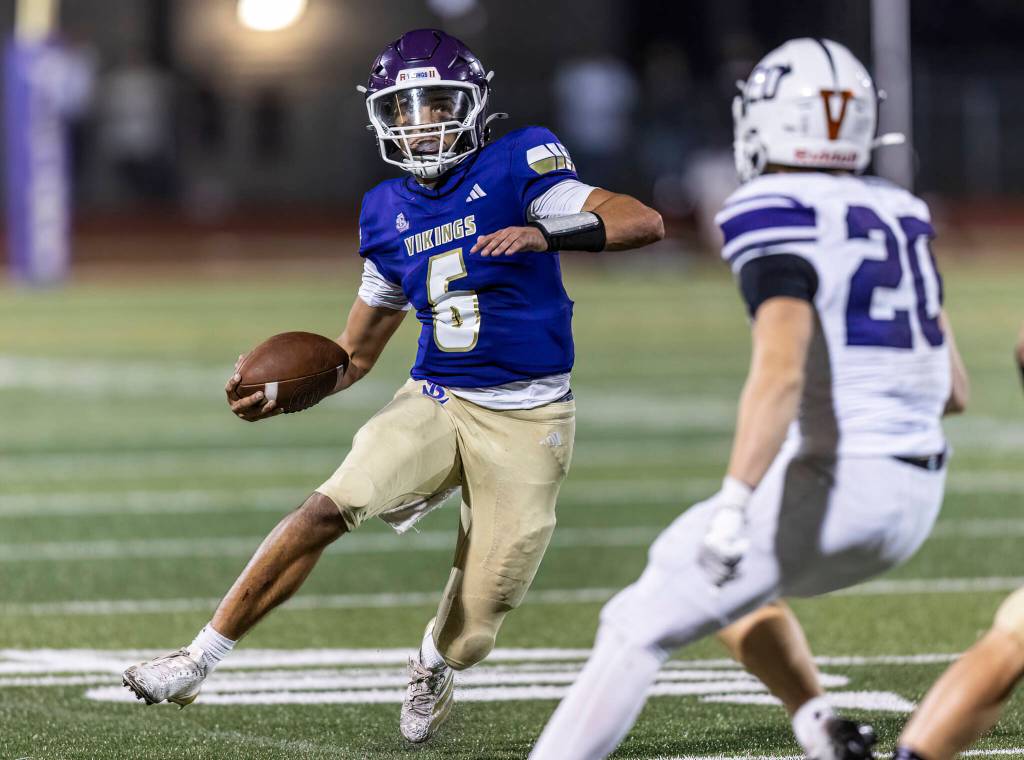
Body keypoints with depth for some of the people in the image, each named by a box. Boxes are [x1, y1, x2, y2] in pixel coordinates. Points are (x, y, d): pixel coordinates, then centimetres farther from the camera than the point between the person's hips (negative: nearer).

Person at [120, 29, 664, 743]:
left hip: (527, 422, -3)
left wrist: (547, 234, -32)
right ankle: (197, 662, -19)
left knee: (475, 626, -2)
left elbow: (645, 222, -17)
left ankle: (432, 670, 36)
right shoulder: (388, 213, 10)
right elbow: (356, 353, 17)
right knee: (329, 508, -23)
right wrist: (282, 396, -1)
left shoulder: (517, 168, -6)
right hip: (435, 402, 3)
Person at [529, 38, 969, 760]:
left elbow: (781, 370, -25)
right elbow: (954, 389, 18)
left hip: (830, 482, -8)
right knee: (736, 586, 30)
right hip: (917, 496, 8)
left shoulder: (776, 220, -9)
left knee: (642, 624, -3)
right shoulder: (900, 218, 14)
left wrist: (735, 503, -31)